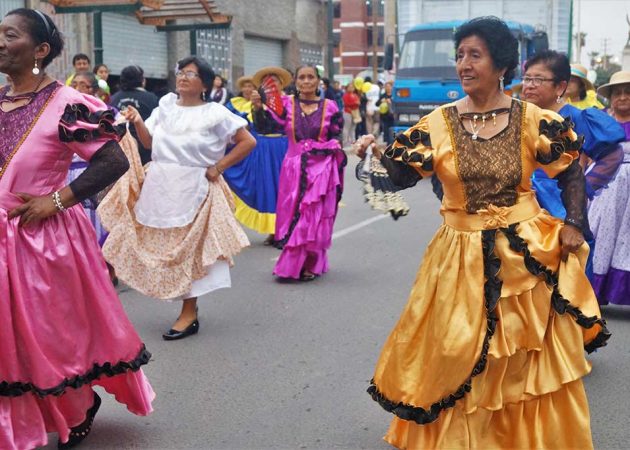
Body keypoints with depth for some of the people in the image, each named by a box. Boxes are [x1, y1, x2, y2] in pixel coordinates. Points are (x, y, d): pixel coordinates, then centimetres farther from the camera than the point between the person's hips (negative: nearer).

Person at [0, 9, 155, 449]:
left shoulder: (65, 105, -13)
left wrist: (57, 200, -17)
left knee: (55, 331, 9)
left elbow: (115, 161, -17)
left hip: (46, 239, -6)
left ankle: (82, 406, 35)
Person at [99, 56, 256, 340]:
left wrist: (218, 167, -10)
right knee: (160, 246, 10)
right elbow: (149, 142, 7)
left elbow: (248, 142, -8)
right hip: (158, 187, 4)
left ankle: (189, 314, 13)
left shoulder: (214, 113, -8)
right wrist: (138, 122, -11)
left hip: (192, 191, -4)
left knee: (187, 249, 4)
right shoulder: (166, 106, 4)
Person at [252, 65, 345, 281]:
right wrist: (258, 107, -29)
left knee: (314, 216, 1)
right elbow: (263, 124, -12)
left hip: (321, 168, -1)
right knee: (292, 214, 4)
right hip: (294, 167, 1)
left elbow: (336, 137, 9)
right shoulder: (286, 104, 0)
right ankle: (292, 265, 18)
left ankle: (309, 266, 13)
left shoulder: (329, 107, 1)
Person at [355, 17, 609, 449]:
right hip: (462, 255, 1)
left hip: (525, 252, 0)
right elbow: (404, 176, -4)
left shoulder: (533, 120, -5)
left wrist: (573, 224, -4)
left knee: (531, 359, 10)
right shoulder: (440, 123, -3)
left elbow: (572, 171, 6)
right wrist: (380, 154, -23)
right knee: (456, 355, 9)